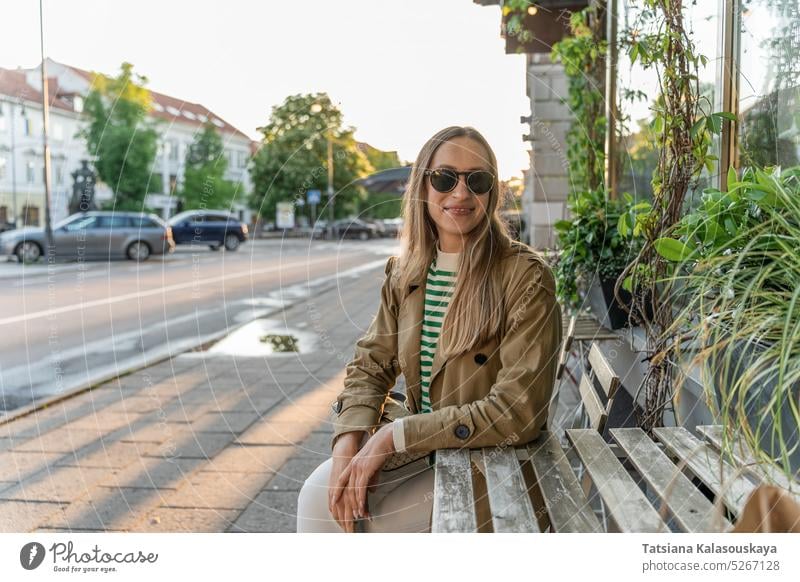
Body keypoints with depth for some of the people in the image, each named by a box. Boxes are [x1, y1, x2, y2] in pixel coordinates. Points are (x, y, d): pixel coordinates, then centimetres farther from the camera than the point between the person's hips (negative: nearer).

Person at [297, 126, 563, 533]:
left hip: (489, 467, -5)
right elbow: (371, 363, 4)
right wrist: (348, 442, -15)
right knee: (320, 495, -9)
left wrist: (394, 435, -22)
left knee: (355, 518, -12)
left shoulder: (525, 277, -19)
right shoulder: (406, 271, 2)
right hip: (419, 448, 6)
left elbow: (517, 411, -23)